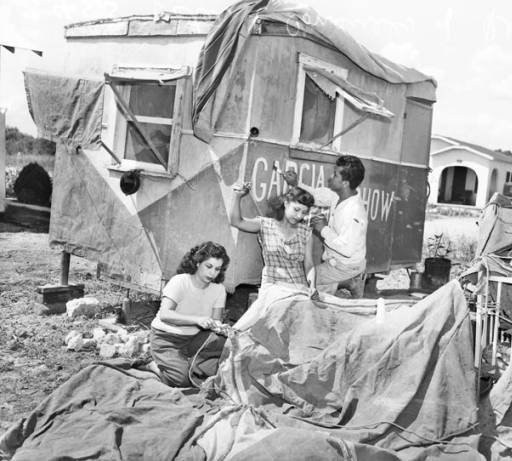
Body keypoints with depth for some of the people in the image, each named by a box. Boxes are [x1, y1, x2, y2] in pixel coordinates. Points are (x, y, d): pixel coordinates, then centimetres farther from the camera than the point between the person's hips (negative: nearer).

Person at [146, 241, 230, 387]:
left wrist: (218, 326, -29)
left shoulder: (219, 289, -4)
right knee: (182, 380, -26)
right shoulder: (179, 282, -20)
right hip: (166, 337, -5)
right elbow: (164, 314, -30)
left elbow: (216, 320, -4)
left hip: (194, 338, 5)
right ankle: (157, 366, 7)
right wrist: (196, 319, -42)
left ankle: (186, 364, 1)